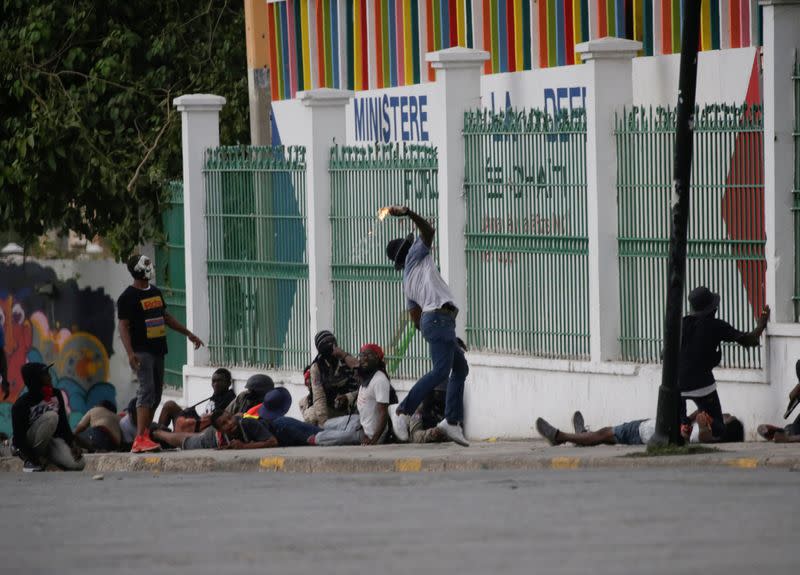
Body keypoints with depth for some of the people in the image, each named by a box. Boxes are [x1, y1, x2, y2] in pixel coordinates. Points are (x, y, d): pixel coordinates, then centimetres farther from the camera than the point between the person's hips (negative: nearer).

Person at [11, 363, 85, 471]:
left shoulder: (56, 395, -6)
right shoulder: (21, 404, -22)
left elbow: (63, 422, 2)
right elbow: (18, 437, -19)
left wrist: (72, 443, -11)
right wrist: (34, 457, -25)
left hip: (50, 439, 5)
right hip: (28, 444, -5)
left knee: (78, 463, -20)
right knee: (50, 416, -31)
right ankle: (33, 460, -19)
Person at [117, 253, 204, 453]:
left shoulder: (155, 292, 18)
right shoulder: (128, 297, -8)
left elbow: (166, 317, 29)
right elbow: (123, 326, -13)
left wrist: (188, 333, 30)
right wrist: (130, 353, -24)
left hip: (157, 350, 9)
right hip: (142, 351, -9)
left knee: (156, 394, 6)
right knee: (147, 390, -18)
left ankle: (144, 437, 8)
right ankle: (140, 439, -23)